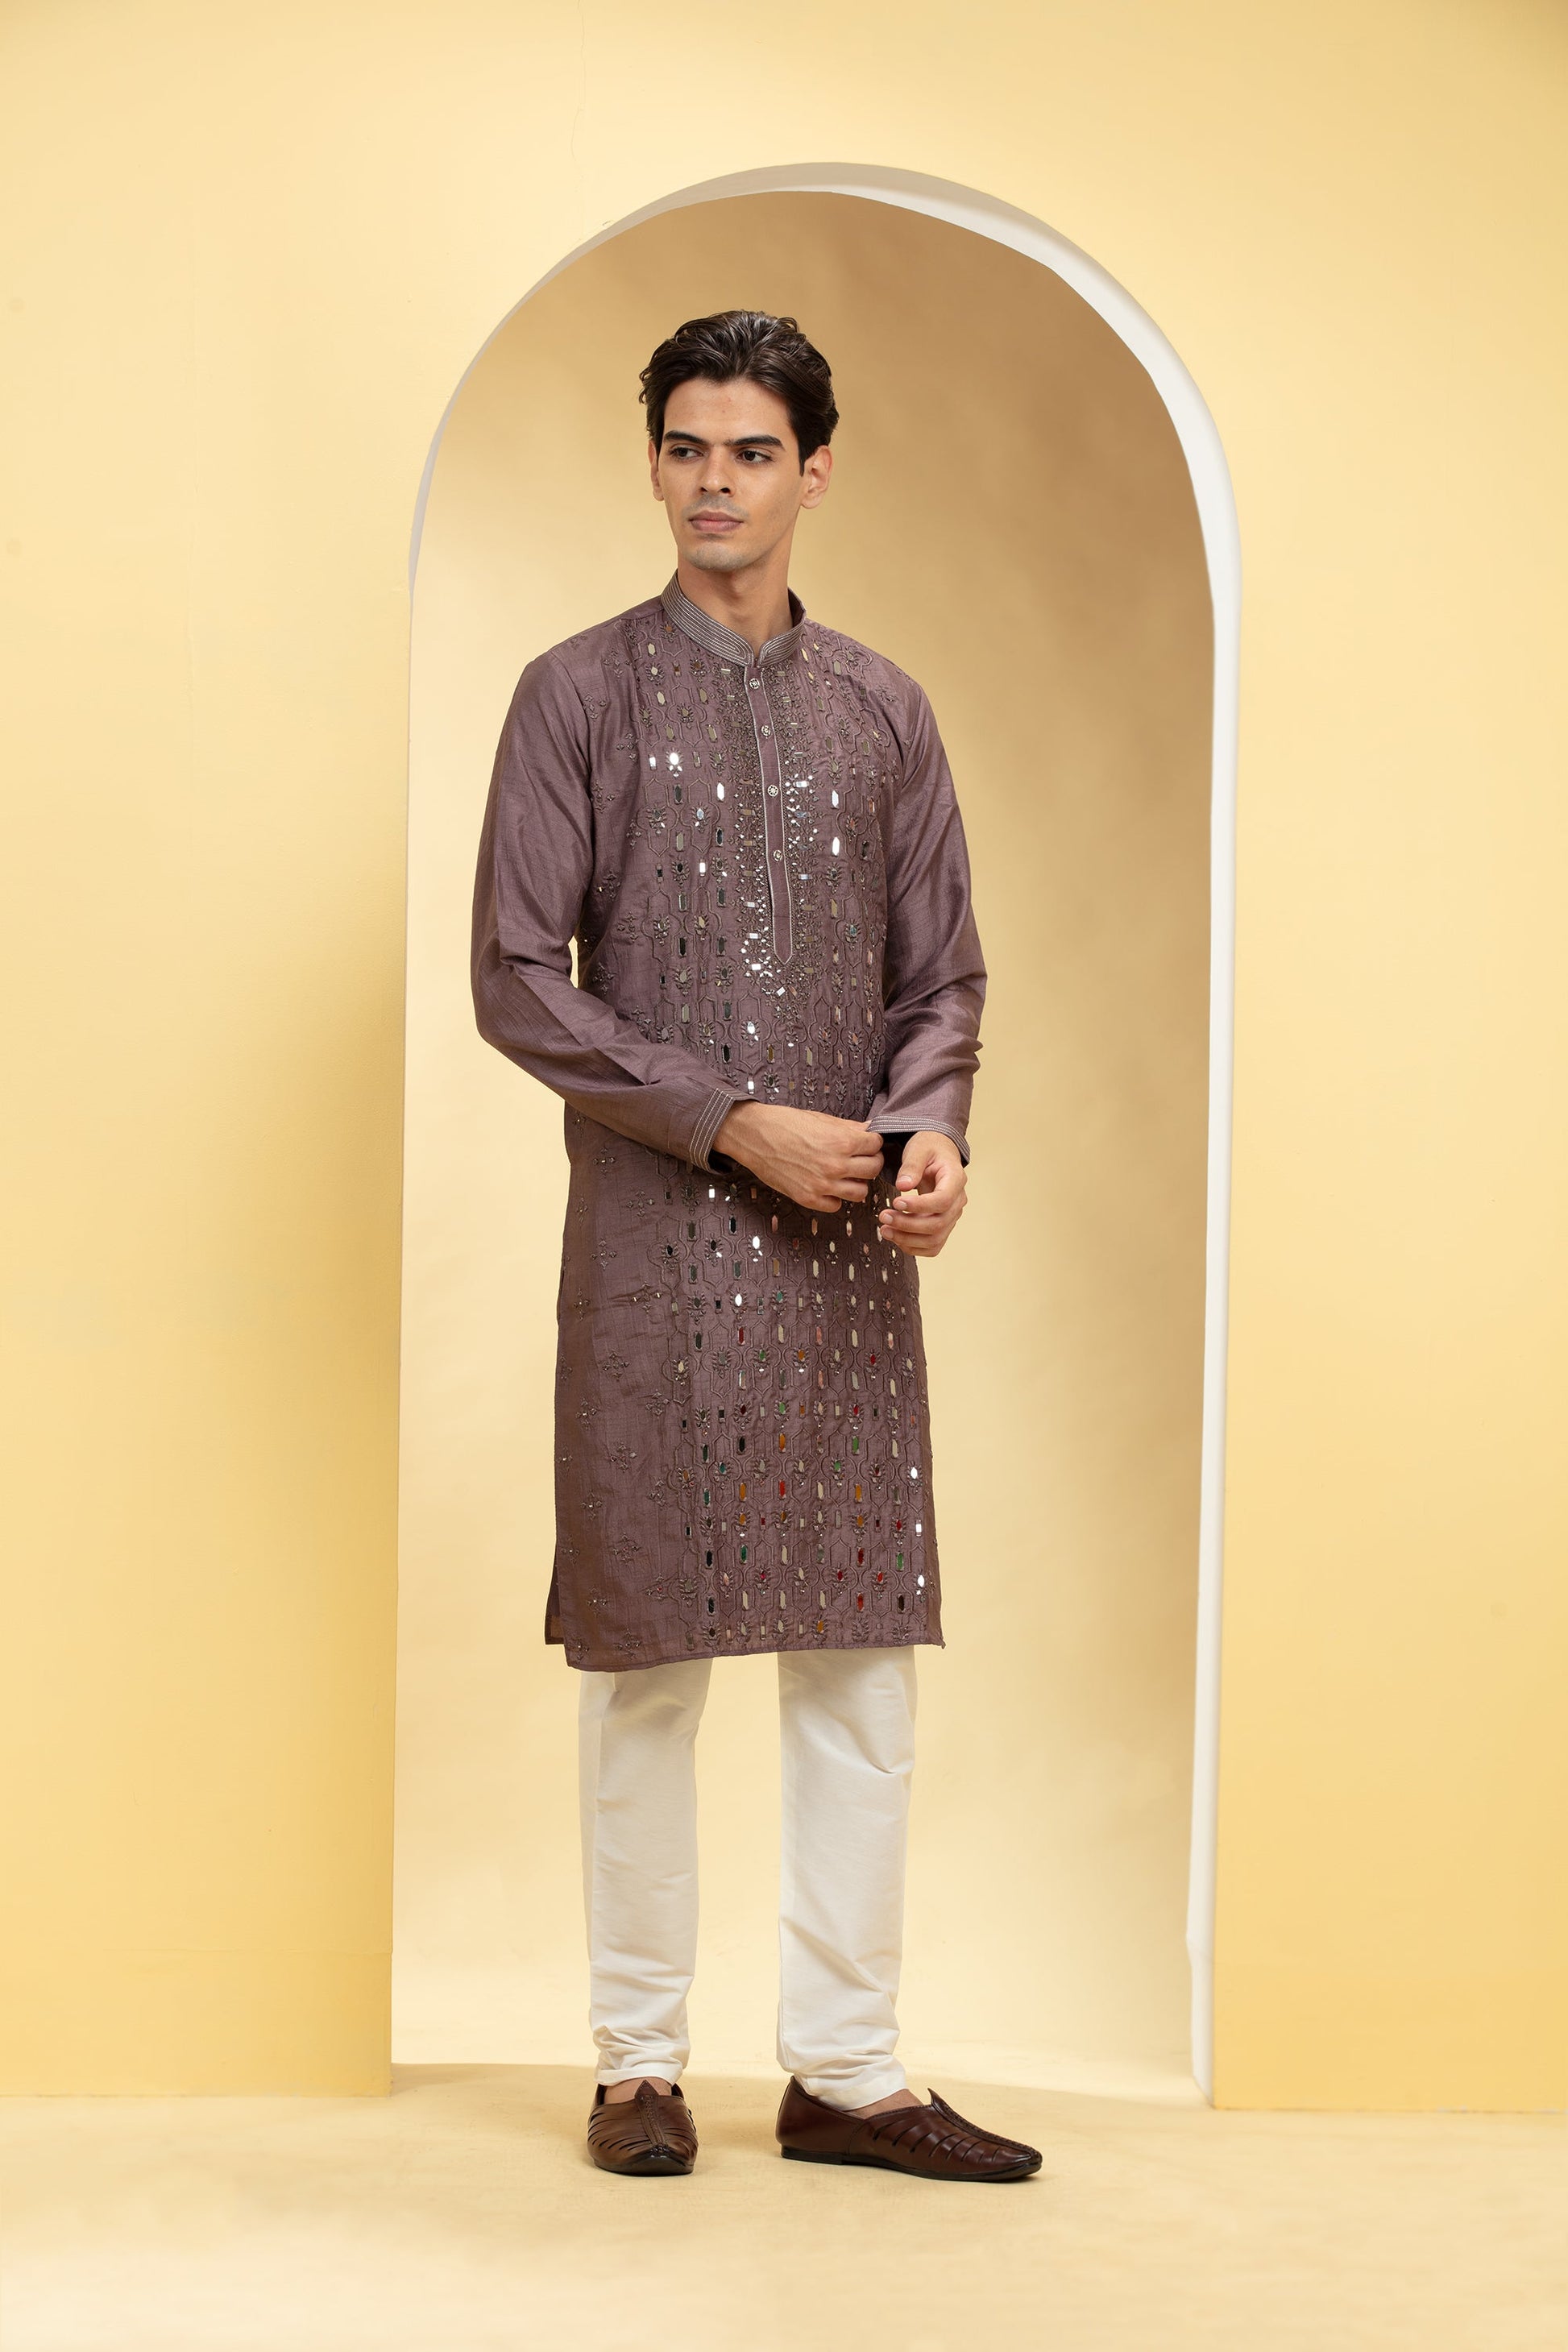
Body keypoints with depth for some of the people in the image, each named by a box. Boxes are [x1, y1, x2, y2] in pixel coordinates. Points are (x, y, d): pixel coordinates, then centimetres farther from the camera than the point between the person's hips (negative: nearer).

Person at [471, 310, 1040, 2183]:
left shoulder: (883, 711, 11)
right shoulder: (580, 694, 1)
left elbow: (941, 974, 12)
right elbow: (515, 981, -5)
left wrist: (934, 1129, -9)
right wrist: (735, 1122, -13)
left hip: (851, 1249, 3)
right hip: (657, 1245, -3)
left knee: (862, 1662, 4)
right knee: (648, 1660, 2)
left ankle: (844, 2070, 13)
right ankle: (639, 2062, 15)